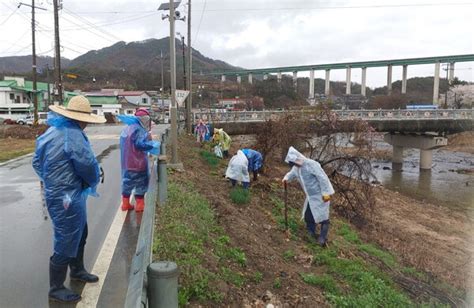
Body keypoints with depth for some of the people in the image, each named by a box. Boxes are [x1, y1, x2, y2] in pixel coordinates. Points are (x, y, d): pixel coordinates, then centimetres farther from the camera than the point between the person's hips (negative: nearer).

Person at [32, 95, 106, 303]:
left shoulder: (52, 131, 7)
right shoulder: (73, 135, -22)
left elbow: (37, 162, 14)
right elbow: (88, 166, -22)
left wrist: (50, 180, 15)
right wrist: (94, 181, -1)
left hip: (56, 192, 10)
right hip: (67, 198, -10)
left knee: (79, 234, 25)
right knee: (66, 242, 4)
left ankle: (77, 270, 44)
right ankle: (56, 288, 20)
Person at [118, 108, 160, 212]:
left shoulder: (127, 128, 10)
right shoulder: (138, 130, -18)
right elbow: (141, 144, -28)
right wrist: (154, 144, -16)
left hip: (126, 162, 8)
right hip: (138, 162, -8)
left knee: (127, 181, 19)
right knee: (141, 182, 7)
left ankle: (125, 204, 27)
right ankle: (139, 204, 13)